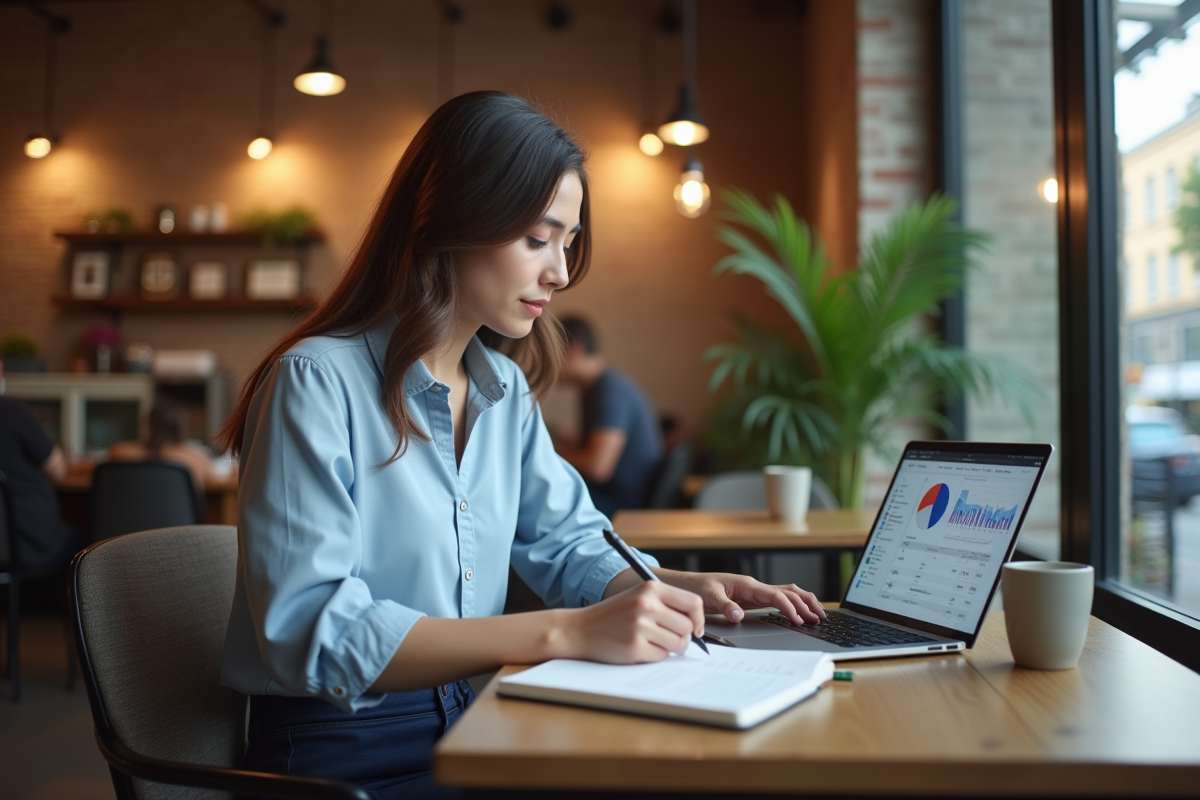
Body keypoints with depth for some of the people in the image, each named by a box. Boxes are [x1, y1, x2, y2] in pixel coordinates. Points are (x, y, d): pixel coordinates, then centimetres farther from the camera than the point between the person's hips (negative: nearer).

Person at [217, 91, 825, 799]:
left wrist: (680, 589, -5)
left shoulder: (506, 390, 7)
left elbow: (568, 543, 15)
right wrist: (564, 633, -29)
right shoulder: (317, 381, -16)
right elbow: (314, 630, -24)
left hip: (470, 730, 7)